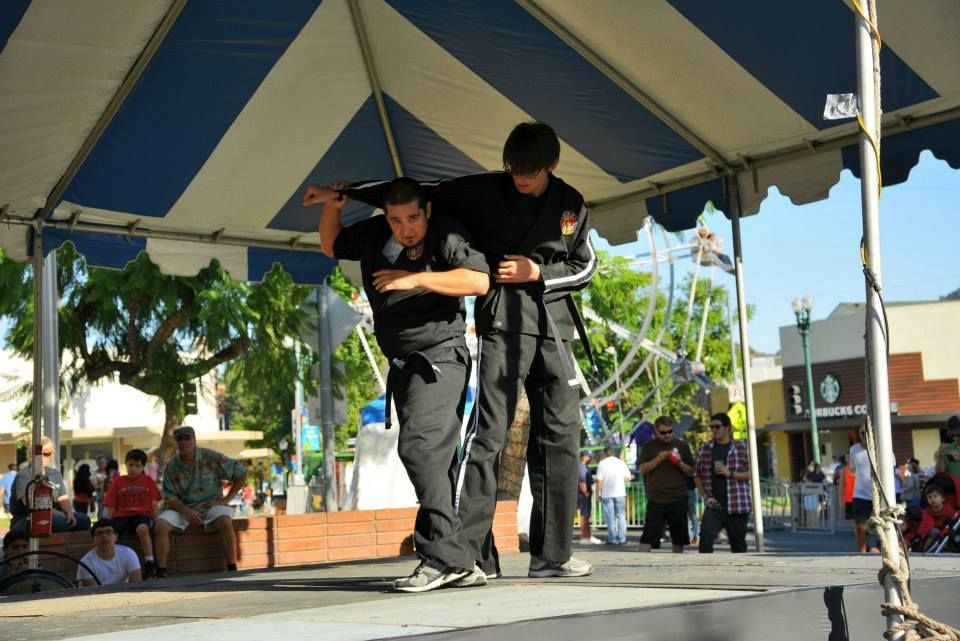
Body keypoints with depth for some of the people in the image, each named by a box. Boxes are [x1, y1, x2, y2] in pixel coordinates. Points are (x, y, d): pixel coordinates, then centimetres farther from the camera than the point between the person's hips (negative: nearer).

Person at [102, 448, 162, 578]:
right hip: (121, 515, 2)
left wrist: (155, 521, -2)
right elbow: (110, 506, 11)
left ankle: (150, 564, -34)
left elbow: (154, 504, 11)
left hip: (142, 515, -2)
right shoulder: (117, 482, 14)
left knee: (143, 528, -38)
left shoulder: (148, 481, 13)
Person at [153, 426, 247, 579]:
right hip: (182, 507, 2)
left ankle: (232, 569, -30)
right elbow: (169, 497, -3)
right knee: (160, 525, -25)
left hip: (211, 504, -2)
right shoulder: (172, 466, 1)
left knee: (225, 521, -34)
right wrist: (186, 511, -21)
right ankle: (161, 572, -23)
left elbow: (241, 473, 0)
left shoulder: (211, 458, -5)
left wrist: (227, 499, -6)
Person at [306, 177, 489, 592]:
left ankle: (445, 557, -25)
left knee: (418, 446, -24)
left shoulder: (446, 236, -10)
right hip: (402, 364, 8)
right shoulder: (373, 234, 8)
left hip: (438, 358, -8)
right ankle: (461, 563, 10)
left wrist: (416, 279, -22)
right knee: (434, 462, 7)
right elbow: (332, 247, 27)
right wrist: (331, 210, 8)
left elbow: (479, 281, -23)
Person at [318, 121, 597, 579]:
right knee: (488, 431, -13)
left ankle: (551, 554, 10)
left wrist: (538, 274, -4)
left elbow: (584, 267, 14)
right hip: (503, 322, -4)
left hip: (555, 326, 5)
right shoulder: (482, 192, 1)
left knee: (559, 436, 3)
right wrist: (344, 191, 1)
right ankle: (468, 553, -13)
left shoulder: (571, 205, 9)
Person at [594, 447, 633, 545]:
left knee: (610, 518, 3)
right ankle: (622, 539, 5)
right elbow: (628, 477, 4)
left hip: (607, 494, -2)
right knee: (621, 516, 8)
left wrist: (599, 492, 2)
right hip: (620, 493, 2)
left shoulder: (602, 464, -2)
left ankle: (612, 539, 2)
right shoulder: (621, 463, 6)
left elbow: (599, 480, -7)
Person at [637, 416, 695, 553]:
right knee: (648, 537, -8)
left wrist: (680, 463, -11)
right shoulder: (650, 446, 6)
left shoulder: (682, 446, 7)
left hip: (678, 499, 2)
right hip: (656, 499, -1)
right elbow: (642, 469, 0)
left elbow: (691, 472, 8)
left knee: (678, 538, 10)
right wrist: (658, 459, -14)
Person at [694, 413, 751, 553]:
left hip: (736, 505, -1)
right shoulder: (706, 448, 8)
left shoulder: (740, 447, 2)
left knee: (738, 543, 8)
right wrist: (705, 496, 1)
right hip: (714, 505, 1)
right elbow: (697, 475, 12)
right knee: (706, 534, -22)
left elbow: (751, 473, 0)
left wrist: (730, 473, -13)